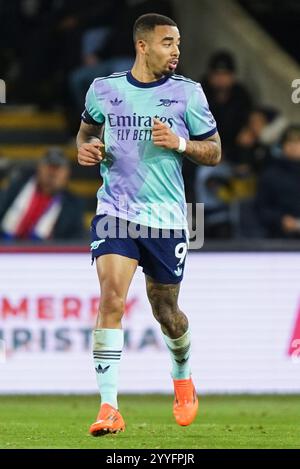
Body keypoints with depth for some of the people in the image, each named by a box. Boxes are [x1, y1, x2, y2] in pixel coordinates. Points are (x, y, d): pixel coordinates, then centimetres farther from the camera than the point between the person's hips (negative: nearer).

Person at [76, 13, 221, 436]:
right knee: (112, 299, -19)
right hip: (115, 211, 0)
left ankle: (183, 377, 44)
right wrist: (86, 147, 1)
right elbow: (88, 128, 23)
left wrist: (180, 143, -14)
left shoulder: (187, 93, 0)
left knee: (166, 312, 11)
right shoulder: (104, 89, 3)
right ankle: (109, 408, -20)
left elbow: (214, 152, 5)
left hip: (166, 218, 0)